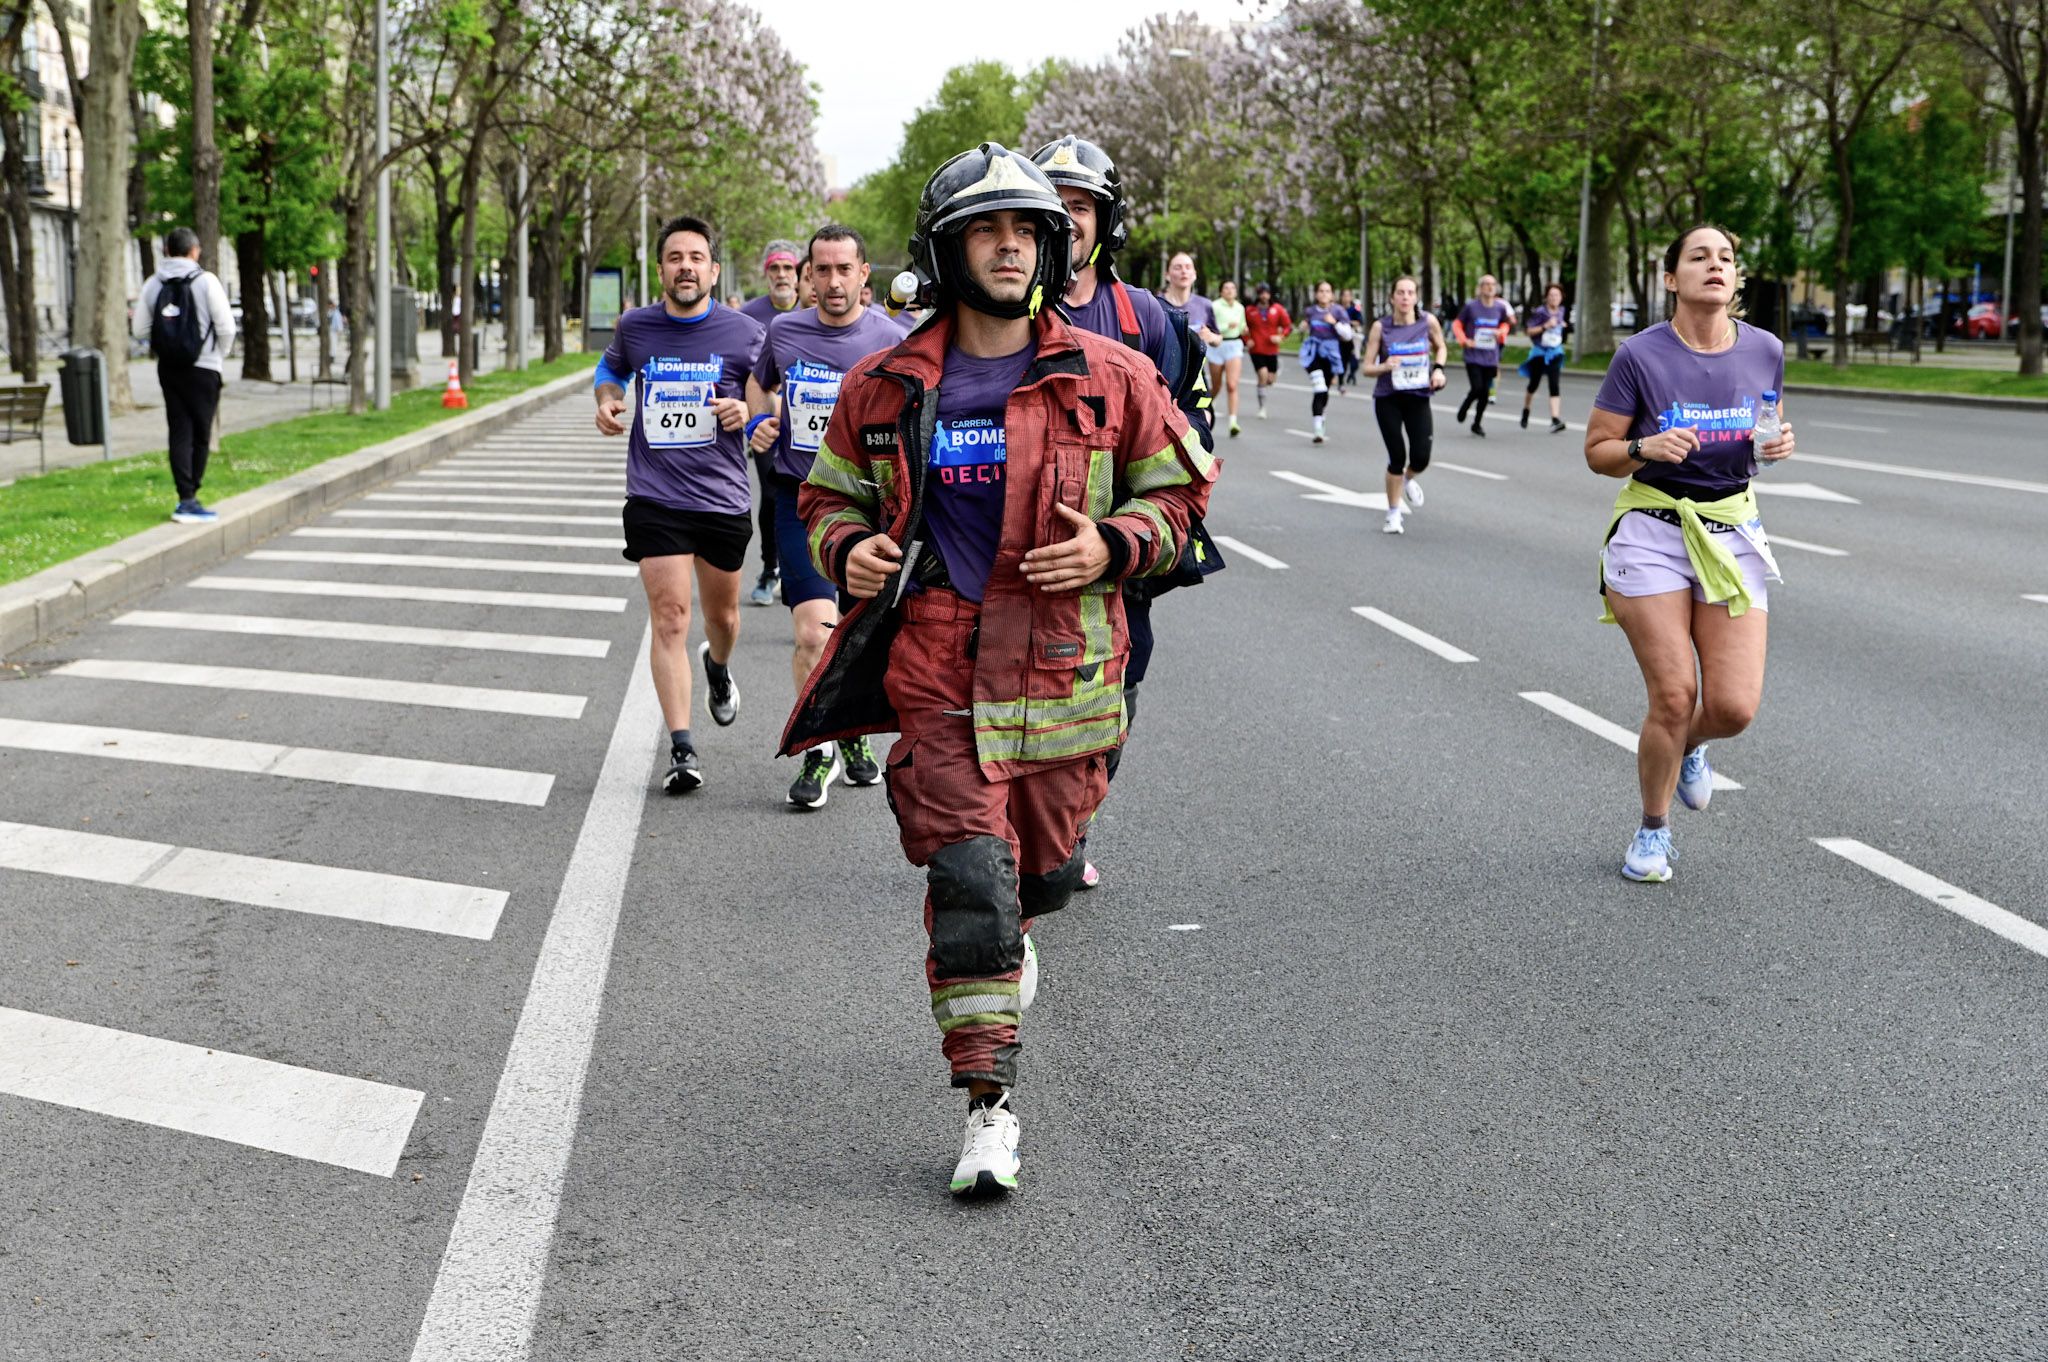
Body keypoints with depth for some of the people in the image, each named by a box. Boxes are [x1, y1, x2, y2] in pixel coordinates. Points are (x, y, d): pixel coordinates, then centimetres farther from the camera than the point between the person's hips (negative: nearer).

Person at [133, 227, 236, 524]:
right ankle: (189, 499, 3)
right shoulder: (205, 280, -9)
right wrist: (220, 353, 8)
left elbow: (141, 328, 5)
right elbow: (226, 326, -9)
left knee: (180, 432, 7)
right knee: (200, 434, 3)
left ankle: (186, 497, 2)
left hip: (168, 367, 4)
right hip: (202, 368, -4)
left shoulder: (153, 284, 3)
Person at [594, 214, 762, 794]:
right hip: (654, 499, 0)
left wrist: (748, 409, -15)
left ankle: (718, 665, 54)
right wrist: (606, 400, 1)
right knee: (670, 619, -10)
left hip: (723, 499, 1)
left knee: (722, 614, 16)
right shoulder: (635, 327, 2)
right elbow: (611, 368, 23)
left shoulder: (744, 332, -3)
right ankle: (682, 750, -9)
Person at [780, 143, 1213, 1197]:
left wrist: (1112, 545, -9)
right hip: (934, 669, -1)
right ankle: (988, 1106, -3)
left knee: (1042, 867, 14)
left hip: (1061, 669, 1)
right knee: (969, 879, -10)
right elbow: (829, 495, 18)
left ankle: (1003, 940, 53)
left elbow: (1180, 489, 9)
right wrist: (846, 550, -4)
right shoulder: (883, 389, 4)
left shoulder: (1110, 380, 0)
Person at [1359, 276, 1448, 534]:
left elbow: (1440, 348, 14)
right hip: (1388, 399, -2)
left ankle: (1408, 480, 31)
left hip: (1418, 398, 2)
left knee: (1421, 458, -7)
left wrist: (1438, 368, -5)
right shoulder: (1381, 327, -10)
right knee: (1397, 457, -5)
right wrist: (1385, 366, -26)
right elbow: (1366, 368, -6)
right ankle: (1394, 513, 15)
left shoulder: (1428, 321, -6)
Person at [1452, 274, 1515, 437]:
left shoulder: (1500, 307, 1)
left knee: (1485, 392, 5)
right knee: (1477, 388, -15)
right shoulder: (1471, 306, -7)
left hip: (1490, 357, 3)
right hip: (1473, 356, -3)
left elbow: (1505, 324, 19)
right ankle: (1464, 407, 18)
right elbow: (1457, 324, 3)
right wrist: (1464, 340, -11)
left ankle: (1477, 424, 22)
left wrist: (1501, 332, -3)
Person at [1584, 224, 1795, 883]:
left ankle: (1688, 745, 31)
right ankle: (1653, 829, 17)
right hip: (1652, 532, -3)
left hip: (1733, 533, 3)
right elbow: (1597, 451, -2)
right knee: (1673, 696, -8)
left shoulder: (1765, 352, 2)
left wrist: (1776, 446, -4)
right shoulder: (1641, 355, -8)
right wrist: (1645, 447, -22)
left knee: (1735, 706, -7)